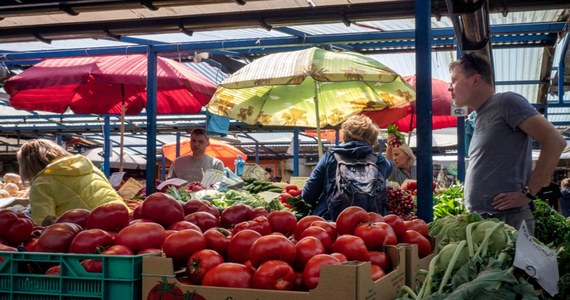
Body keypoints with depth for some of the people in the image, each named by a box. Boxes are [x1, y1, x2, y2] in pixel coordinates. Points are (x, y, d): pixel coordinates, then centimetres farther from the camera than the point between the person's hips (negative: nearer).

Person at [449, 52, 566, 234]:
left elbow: (555, 141, -15)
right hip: (479, 219, 8)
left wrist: (528, 193, -16)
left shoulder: (506, 102, -6)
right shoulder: (480, 117, 19)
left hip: (507, 219, -8)